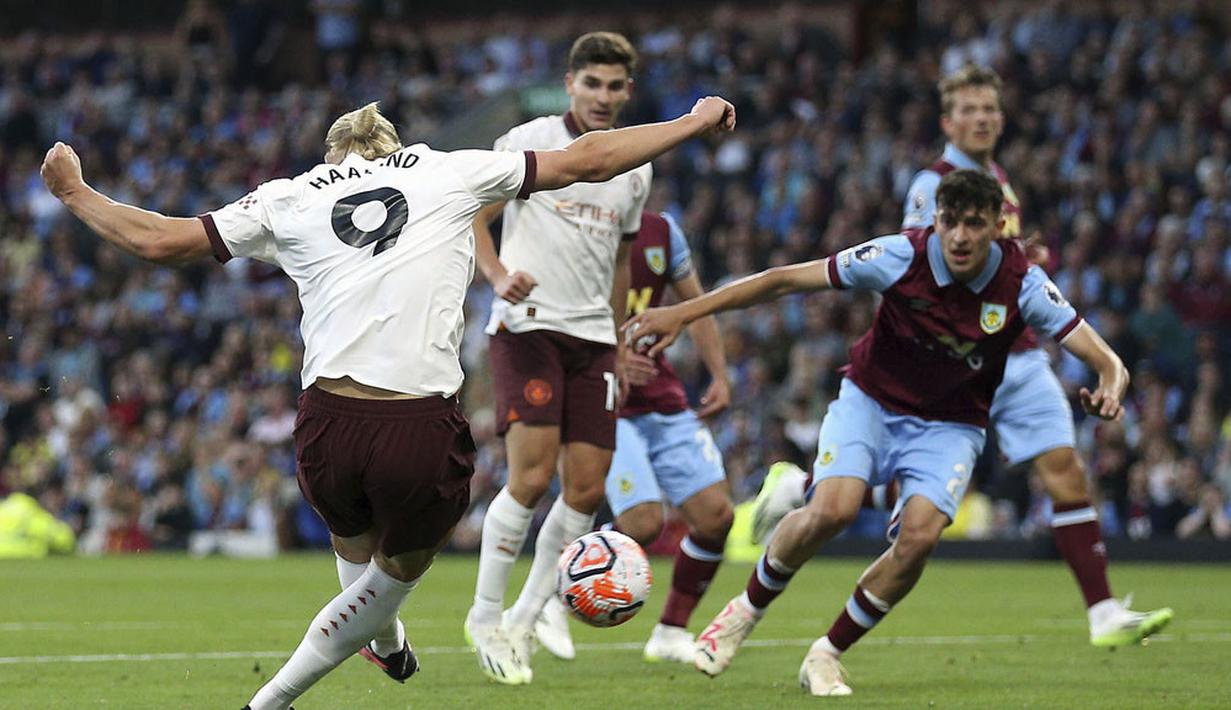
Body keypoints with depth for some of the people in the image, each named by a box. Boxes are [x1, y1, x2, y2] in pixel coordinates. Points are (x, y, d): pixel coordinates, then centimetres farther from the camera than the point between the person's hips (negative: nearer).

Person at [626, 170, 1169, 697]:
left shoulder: (1022, 284, -18)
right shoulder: (901, 257, -21)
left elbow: (1106, 362, -17)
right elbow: (785, 279, -16)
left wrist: (1109, 388, -43)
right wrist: (683, 313, -19)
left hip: (950, 426, 1)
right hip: (870, 401, -1)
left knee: (919, 536, -24)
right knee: (832, 510, -26)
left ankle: (827, 656, -4)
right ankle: (747, 609, 2)